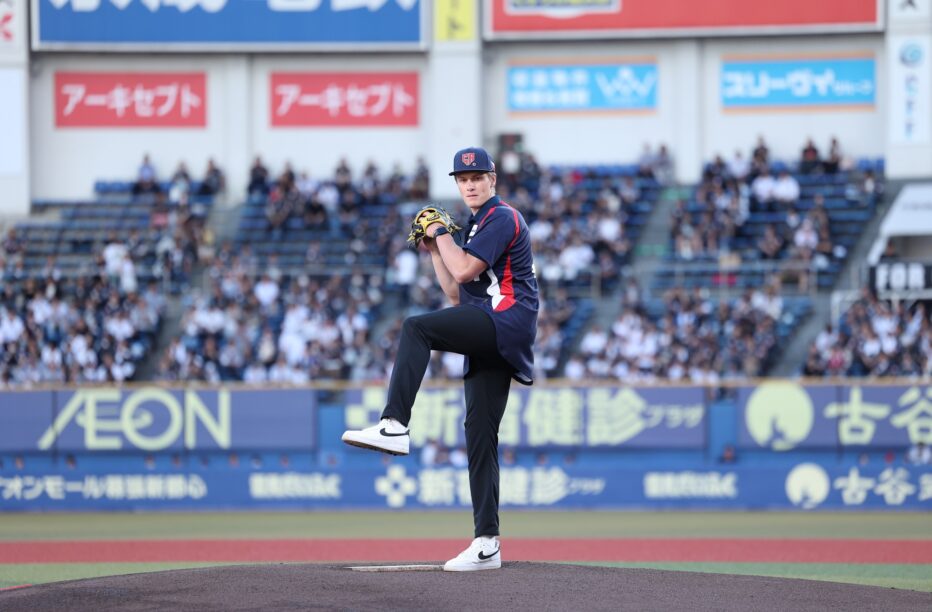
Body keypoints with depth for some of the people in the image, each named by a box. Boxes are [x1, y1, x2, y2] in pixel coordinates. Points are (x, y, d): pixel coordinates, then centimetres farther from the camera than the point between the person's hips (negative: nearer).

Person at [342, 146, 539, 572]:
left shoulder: (503, 218, -2)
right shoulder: (472, 230, 26)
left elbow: (465, 270, -14)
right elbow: (456, 295, 25)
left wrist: (442, 234, 0)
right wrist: (434, 251, 18)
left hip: (507, 321, -10)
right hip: (488, 337, 10)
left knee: (416, 327, -25)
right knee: (479, 434, 4)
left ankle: (394, 425, -36)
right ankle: (486, 545, 3)